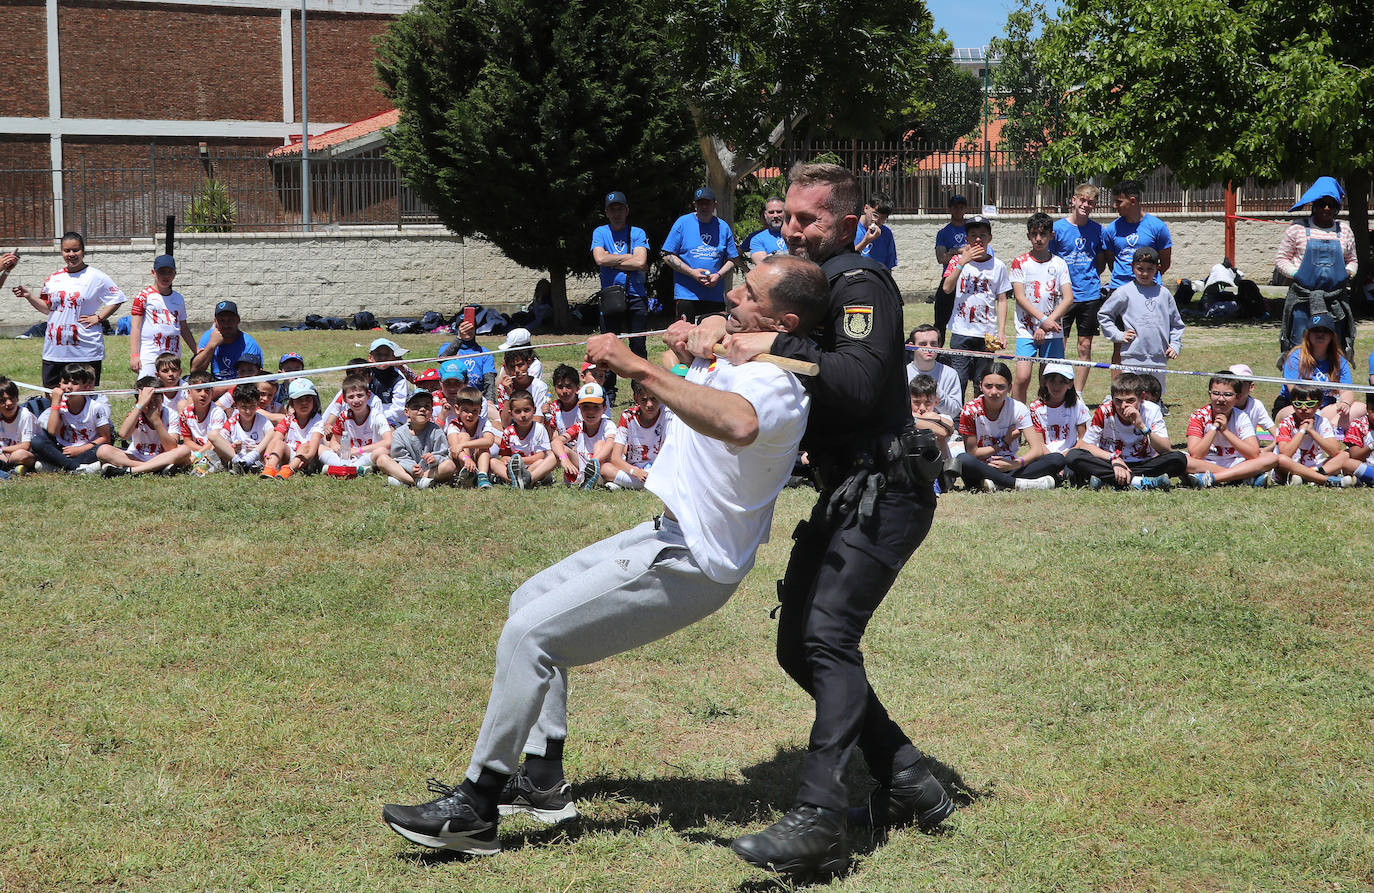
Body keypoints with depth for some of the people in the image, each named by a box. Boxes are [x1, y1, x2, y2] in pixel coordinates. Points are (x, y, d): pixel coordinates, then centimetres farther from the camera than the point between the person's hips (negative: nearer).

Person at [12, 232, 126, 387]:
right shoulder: (53, 279, 10)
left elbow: (117, 298, 2)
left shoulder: (96, 277, -2)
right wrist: (29, 296, 5)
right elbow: (47, 308, 19)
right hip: (54, 351, 4)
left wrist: (98, 318, -6)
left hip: (86, 351, -4)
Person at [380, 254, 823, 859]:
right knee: (531, 601, 20)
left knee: (531, 633, -15)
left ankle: (473, 812, -9)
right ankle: (542, 784, 23)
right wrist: (687, 347, 5)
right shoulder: (737, 353, 7)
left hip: (689, 566, -11)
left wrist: (639, 368, -46)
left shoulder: (777, 385, -24)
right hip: (668, 535, 11)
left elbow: (736, 424, -50)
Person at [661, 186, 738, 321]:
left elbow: (731, 260, 12)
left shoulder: (723, 227, 10)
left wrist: (718, 275, -8)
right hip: (687, 295, -2)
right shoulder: (683, 223, 3)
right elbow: (668, 256, 0)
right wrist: (692, 272, -12)